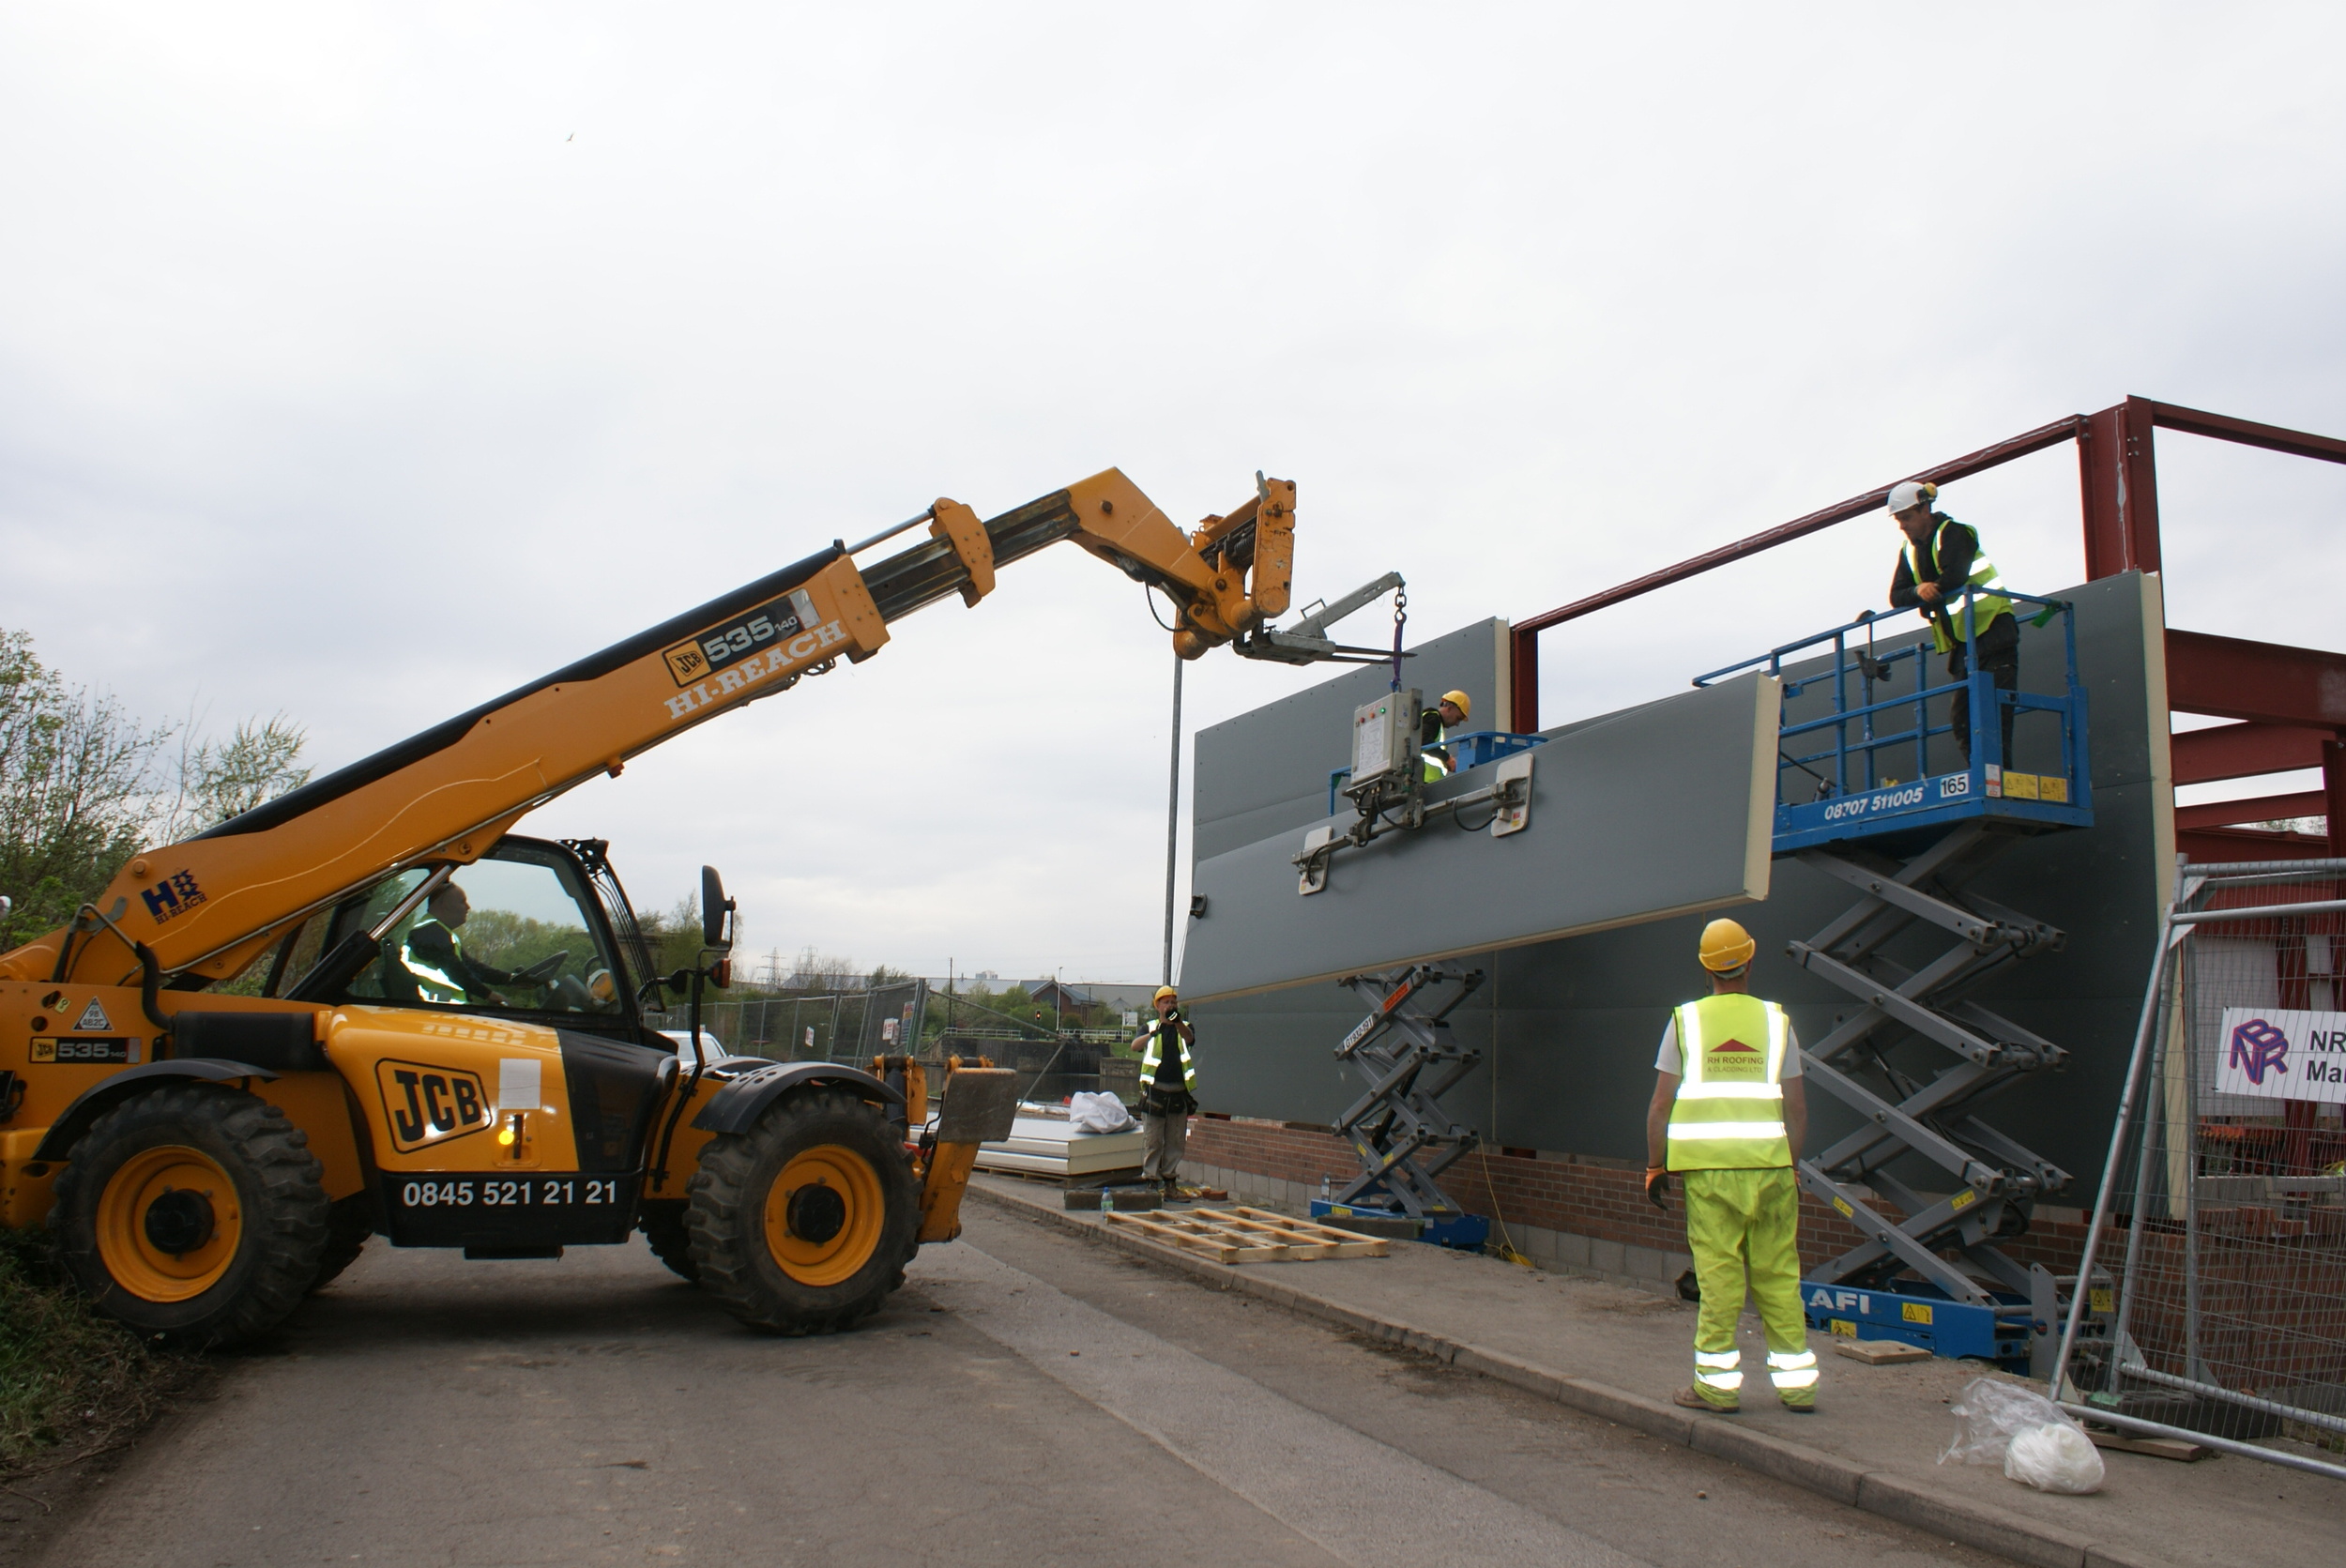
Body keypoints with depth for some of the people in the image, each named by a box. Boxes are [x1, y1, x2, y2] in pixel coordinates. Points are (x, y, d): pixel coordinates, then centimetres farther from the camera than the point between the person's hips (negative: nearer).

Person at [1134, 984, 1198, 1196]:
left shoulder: (1184, 1026, 9)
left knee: (1176, 1139, 7)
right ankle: (1150, 1178, 3)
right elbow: (1136, 1045, -13)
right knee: (1152, 1139, -2)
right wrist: (1152, 1033, -35)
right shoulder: (1150, 1027, 6)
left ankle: (1170, 1178, 16)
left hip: (1179, 1091, 2)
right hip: (1155, 1090, -2)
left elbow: (1189, 1038, -15)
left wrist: (1177, 1021, -37)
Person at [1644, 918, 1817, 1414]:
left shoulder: (1686, 1021, 1)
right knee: (1779, 1275, 9)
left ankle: (1718, 1384, 5)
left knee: (1718, 1275, 1)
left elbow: (1661, 1104, -1)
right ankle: (1797, 1382, 15)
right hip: (1769, 1163, 2)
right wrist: (1791, 1169, 14)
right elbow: (1796, 1109, 5)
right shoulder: (1776, 1021, 5)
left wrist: (1654, 1167, 7)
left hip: (1709, 1168, -1)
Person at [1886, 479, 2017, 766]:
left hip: (1991, 628, -8)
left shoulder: (1952, 533, -7)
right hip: (1961, 640, 8)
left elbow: (1954, 577, -25)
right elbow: (1896, 597, 4)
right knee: (1963, 716, 2)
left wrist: (1930, 591, -9)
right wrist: (1918, 591, -17)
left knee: (1994, 708, -13)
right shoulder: (1910, 550, 14)